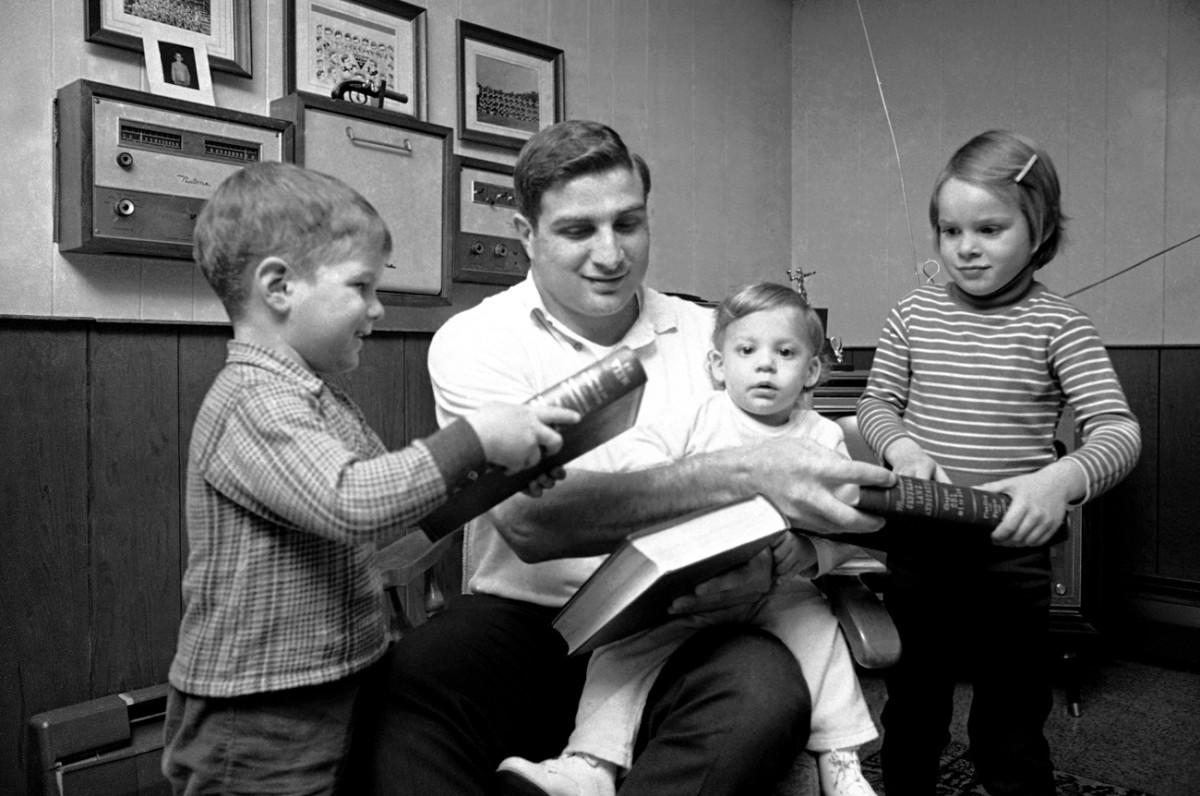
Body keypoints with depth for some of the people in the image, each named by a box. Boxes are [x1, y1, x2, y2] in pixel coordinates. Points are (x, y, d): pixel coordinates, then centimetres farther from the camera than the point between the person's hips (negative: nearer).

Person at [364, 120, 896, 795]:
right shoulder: (475, 340, -3)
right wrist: (741, 473, -29)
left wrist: (769, 556, -20)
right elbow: (531, 521, -20)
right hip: (527, 618, -2)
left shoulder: (711, 335, 6)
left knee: (767, 691, -29)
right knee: (406, 682, -32)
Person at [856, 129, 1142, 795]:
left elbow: (1119, 430, -15)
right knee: (910, 715, 22)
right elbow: (876, 401, 7)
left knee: (1008, 737, 11)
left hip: (1009, 551, -3)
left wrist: (1061, 479, -35)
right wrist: (902, 446, -14)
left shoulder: (1056, 325, -8)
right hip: (916, 544, 3)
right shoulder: (914, 314, 1)